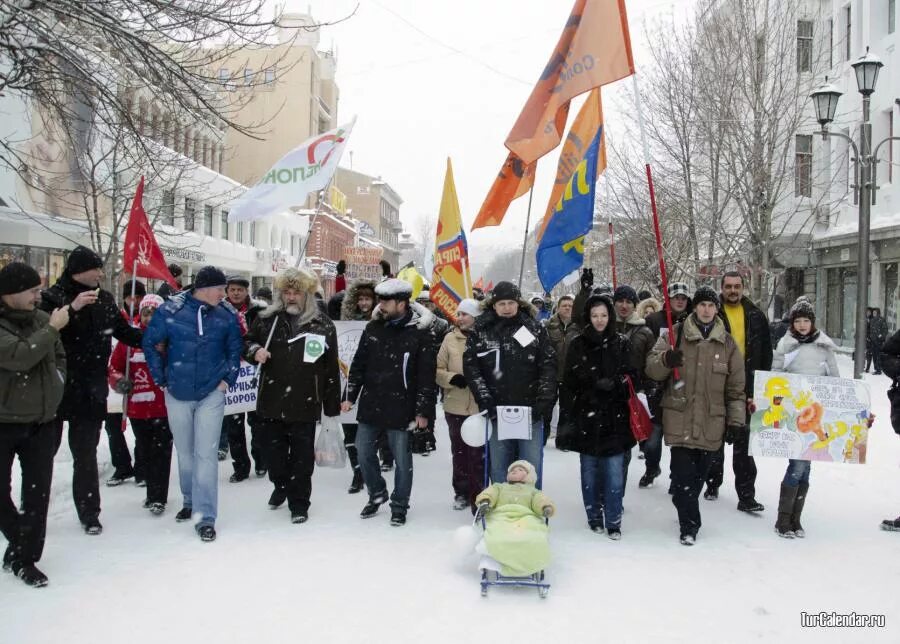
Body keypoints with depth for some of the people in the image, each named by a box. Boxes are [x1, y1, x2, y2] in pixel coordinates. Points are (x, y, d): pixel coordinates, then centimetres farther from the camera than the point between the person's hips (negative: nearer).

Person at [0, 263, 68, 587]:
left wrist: (57, 384, 4)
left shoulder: (41, 318, 1)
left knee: (38, 493, 6)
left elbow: (59, 357, 16)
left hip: (42, 421, 4)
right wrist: (53, 328, -22)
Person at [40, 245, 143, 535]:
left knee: (86, 454, 10)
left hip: (90, 391, 3)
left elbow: (124, 331, 16)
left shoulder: (104, 299, 5)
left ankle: (89, 513, 20)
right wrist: (72, 309, -32)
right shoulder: (54, 297, -10)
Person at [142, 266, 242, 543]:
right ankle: (191, 501, 35)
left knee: (206, 454, -6)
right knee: (185, 453, 15)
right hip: (177, 394, 1)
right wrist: (162, 380, 1)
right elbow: (151, 344, 1)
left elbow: (235, 350, 9)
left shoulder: (226, 316, -4)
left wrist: (227, 380, 0)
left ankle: (205, 517, -2)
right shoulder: (170, 310, -9)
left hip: (211, 394, -1)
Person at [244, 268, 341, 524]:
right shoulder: (266, 319, 2)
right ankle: (281, 485, 43)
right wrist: (254, 351, -9)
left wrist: (332, 406, 0)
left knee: (302, 456, 6)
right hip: (270, 402, 2)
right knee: (273, 449, 15)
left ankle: (299, 502, 23)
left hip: (304, 406, -2)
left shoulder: (323, 325, -3)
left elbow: (331, 369, 0)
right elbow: (246, 342, 16)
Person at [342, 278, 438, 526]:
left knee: (402, 458, 5)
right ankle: (377, 492, 33)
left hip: (400, 408, -5)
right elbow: (358, 365, 12)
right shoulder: (372, 328, 5)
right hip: (370, 404, 5)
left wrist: (422, 411, -11)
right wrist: (350, 396, 8)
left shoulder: (420, 332, -10)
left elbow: (427, 375, -10)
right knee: (363, 452, 11)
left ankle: (399, 505, 22)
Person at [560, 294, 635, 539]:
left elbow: (631, 375, 4)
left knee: (614, 471, -1)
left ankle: (613, 521, 9)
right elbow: (568, 382, 2)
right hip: (586, 416, 0)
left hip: (615, 417, 0)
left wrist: (615, 383, -16)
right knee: (590, 470, 9)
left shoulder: (621, 343, 3)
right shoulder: (578, 344, 2)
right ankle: (594, 517, 22)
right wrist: (568, 414, -2)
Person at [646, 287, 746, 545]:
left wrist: (736, 419, 7)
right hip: (680, 419, -2)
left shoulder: (727, 343, 8)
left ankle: (688, 515, 30)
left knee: (698, 474, 9)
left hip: (711, 423, 2)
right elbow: (651, 366, -2)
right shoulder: (676, 334, 3)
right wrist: (666, 359, -23)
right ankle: (689, 524, 8)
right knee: (682, 473, -4)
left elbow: (736, 386, 12)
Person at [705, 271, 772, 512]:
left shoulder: (756, 316, 6)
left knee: (744, 441, 4)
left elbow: (766, 352, 11)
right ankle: (713, 483, 29)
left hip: (747, 388, 2)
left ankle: (746, 493, 7)